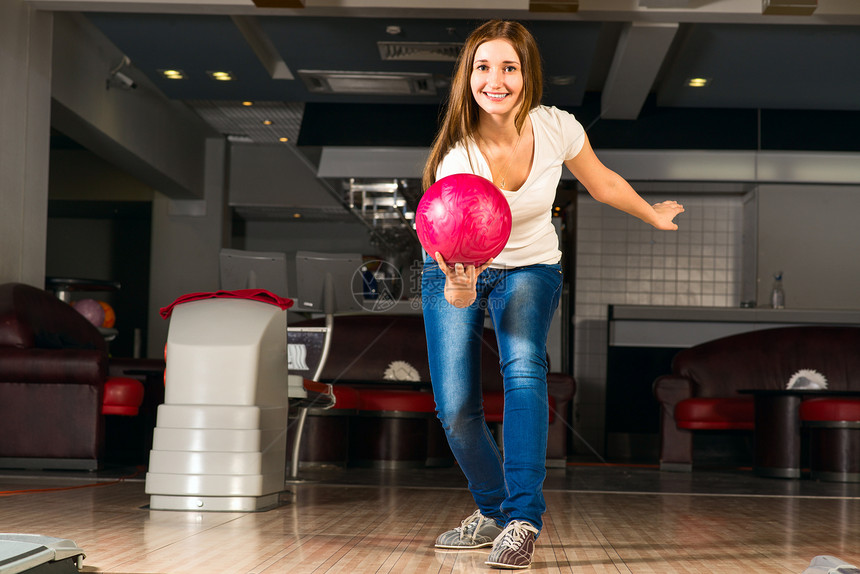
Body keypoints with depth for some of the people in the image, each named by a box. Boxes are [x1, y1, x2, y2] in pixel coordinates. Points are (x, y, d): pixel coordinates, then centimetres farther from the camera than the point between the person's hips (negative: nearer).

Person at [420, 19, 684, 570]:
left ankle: (523, 522, -26)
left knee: (524, 365, -29)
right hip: (463, 273, 0)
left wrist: (654, 215, 16)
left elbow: (603, 182, 0)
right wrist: (458, 283, -59)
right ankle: (493, 510, 20)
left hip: (530, 268, 0)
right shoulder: (456, 156, -28)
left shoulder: (557, 128, -21)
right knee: (455, 409, -8)